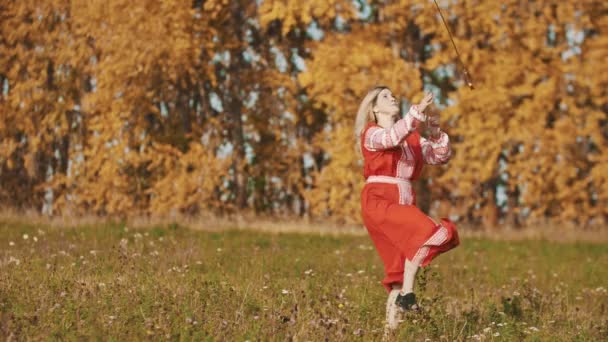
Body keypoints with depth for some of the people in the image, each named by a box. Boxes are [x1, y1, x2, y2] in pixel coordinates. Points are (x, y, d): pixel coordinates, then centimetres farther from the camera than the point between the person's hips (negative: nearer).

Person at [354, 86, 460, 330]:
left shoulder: (412, 138, 20)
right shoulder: (371, 133, 1)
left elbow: (441, 156, 17)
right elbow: (392, 137, -22)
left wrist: (437, 133, -1)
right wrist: (418, 111, -29)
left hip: (405, 204, 7)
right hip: (379, 201, -7)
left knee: (399, 269, 1)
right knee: (427, 232, -28)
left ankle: (392, 323, 3)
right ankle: (407, 293, -23)